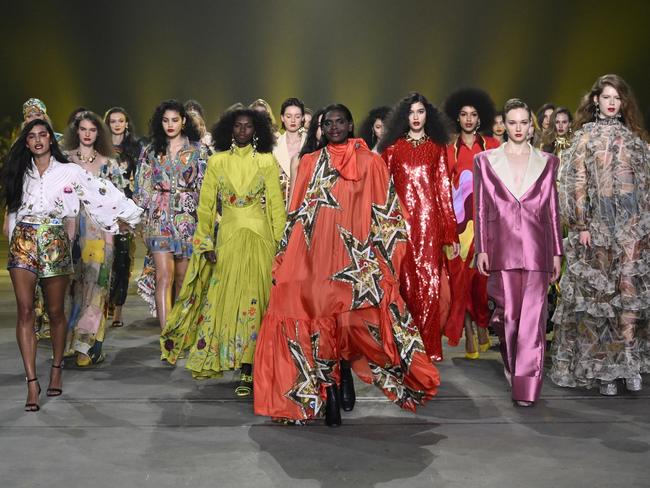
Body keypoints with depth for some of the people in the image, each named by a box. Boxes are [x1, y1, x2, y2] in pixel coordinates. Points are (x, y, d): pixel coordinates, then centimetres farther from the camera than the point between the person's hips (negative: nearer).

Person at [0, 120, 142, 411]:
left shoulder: (70, 172, 3)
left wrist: (123, 217, 3)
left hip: (54, 243, -1)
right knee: (25, 310, -9)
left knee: (55, 311, 6)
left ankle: (56, 370, 27)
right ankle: (32, 382, -9)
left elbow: (100, 194, 4)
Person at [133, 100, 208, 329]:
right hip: (159, 218, 0)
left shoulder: (197, 150, 7)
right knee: (164, 276, -12)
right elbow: (143, 189, 11)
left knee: (182, 278, 6)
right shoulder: (151, 151, 10)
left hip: (188, 218, 0)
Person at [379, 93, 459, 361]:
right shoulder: (393, 147, 10)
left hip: (429, 220, 0)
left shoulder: (437, 148, 12)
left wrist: (451, 234, 4)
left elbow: (444, 190, 9)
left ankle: (428, 347, 3)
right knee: (406, 281, 1)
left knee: (430, 282, -5)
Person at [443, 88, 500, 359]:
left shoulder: (491, 145, 8)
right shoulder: (449, 148, 9)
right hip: (458, 217, 0)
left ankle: (481, 326, 16)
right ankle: (470, 333, 3)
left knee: (482, 274, -2)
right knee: (461, 274, -3)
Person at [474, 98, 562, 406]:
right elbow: (480, 208, 6)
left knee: (532, 319, -3)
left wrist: (557, 252, 6)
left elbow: (553, 210, 9)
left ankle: (526, 389, 4)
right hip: (502, 247, 0)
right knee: (508, 315, 3)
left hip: (536, 248, 0)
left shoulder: (547, 162, 9)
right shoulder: (486, 161, 7)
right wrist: (481, 249, 0)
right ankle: (511, 363, 34)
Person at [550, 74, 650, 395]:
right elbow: (576, 182, -2)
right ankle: (602, 367, 8)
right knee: (599, 293, 2)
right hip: (598, 224, -2)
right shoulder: (585, 136, 4)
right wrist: (580, 225, -10)